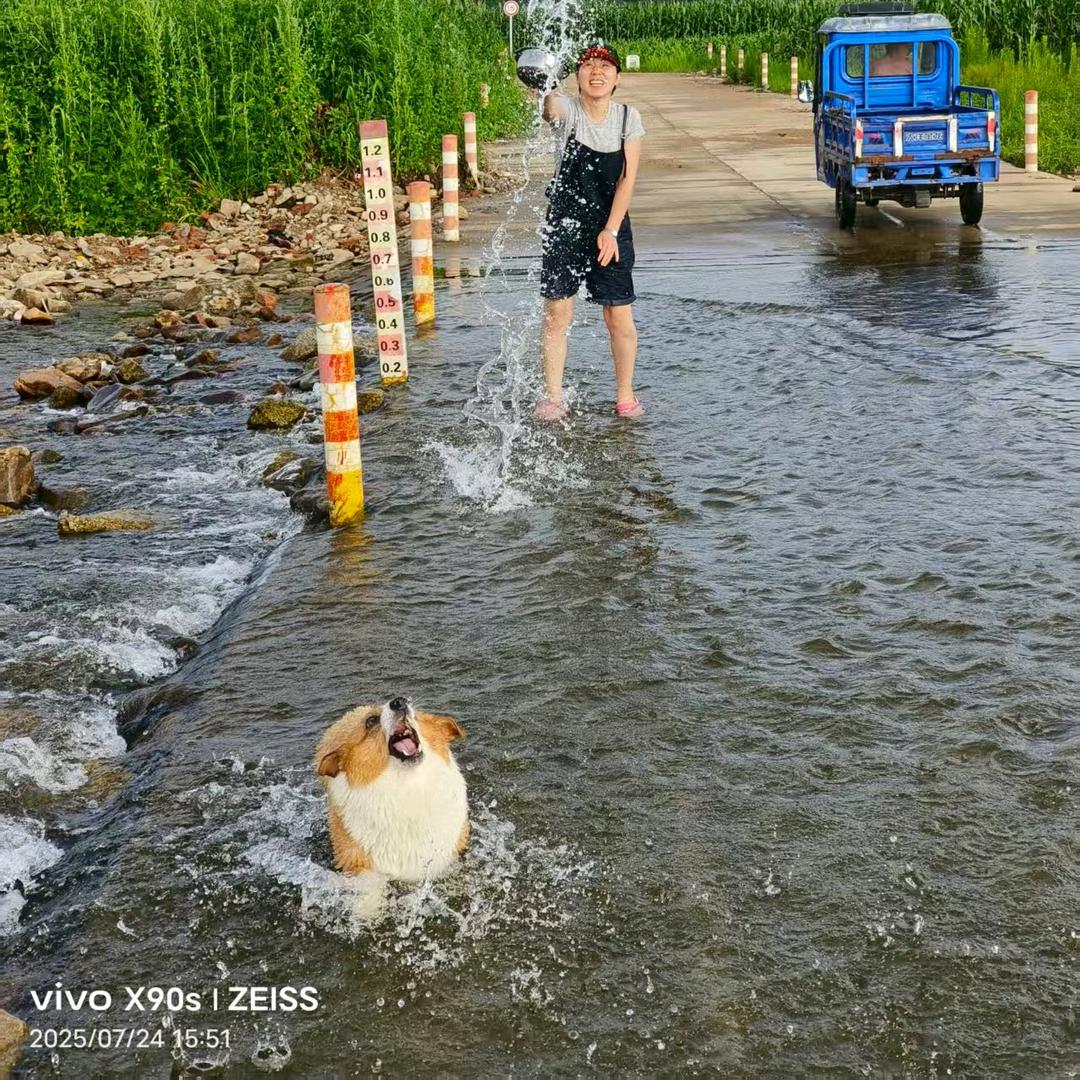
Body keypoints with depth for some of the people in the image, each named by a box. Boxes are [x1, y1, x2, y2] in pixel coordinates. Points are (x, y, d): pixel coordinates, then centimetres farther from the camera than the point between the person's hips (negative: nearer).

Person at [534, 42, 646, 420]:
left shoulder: (627, 117, -2)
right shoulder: (566, 110, -7)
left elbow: (627, 179, -4)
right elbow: (548, 106, -32)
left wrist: (610, 231, -12)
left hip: (611, 226, 1)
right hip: (564, 225, -1)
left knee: (619, 317, 0)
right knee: (556, 312, -1)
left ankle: (625, 397, 16)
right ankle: (553, 397, 10)